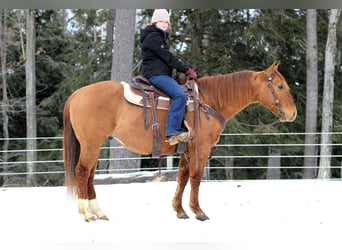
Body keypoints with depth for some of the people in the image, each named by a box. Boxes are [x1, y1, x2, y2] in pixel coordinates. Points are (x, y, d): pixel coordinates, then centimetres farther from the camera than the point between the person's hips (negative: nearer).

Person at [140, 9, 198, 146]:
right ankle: (172, 132, -36)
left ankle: (181, 128, 3)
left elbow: (166, 59, 21)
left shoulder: (159, 37, 27)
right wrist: (186, 69, -10)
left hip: (161, 74, 11)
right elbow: (168, 58, -13)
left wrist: (185, 69, 10)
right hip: (156, 74, -11)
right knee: (179, 95, -28)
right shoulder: (153, 37, -6)